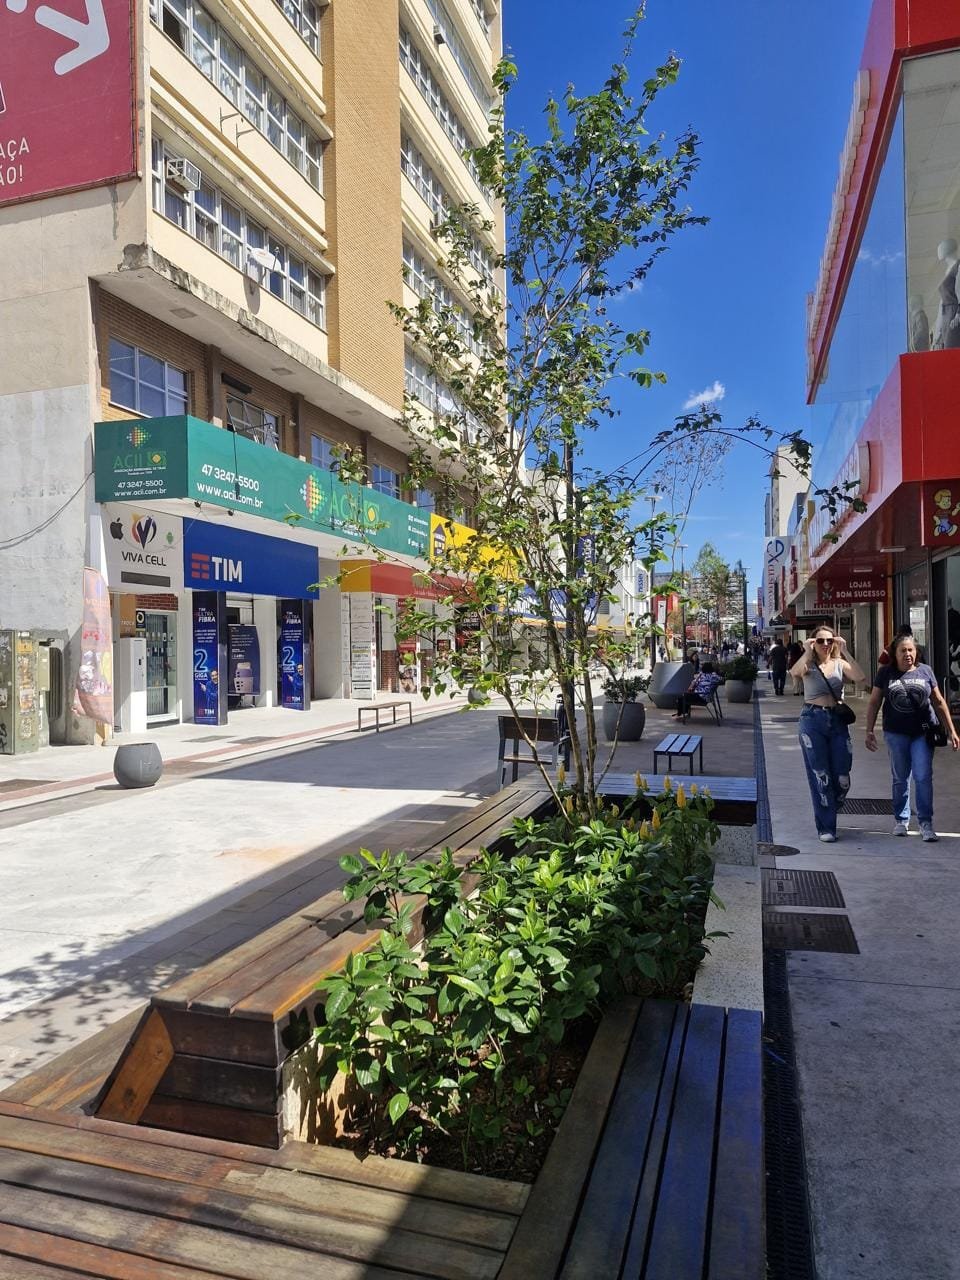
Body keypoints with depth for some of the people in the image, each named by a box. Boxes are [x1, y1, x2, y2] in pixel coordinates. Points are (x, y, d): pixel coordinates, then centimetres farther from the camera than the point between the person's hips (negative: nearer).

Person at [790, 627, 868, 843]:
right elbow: (794, 673, -22)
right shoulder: (807, 666, 2)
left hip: (837, 720, 2)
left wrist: (845, 651, -14)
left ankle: (827, 814, 28)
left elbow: (860, 677, -14)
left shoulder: (840, 664, 7)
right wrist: (807, 652, -19)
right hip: (812, 720, -2)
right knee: (820, 775, 0)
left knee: (842, 777, 1)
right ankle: (826, 827, 8)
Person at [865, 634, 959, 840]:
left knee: (923, 777, -5)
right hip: (896, 734, 0)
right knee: (900, 779, 10)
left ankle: (926, 823, 4)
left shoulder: (925, 671, 2)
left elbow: (939, 702, 7)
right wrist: (869, 731, 0)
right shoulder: (885, 673, 0)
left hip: (922, 732, 0)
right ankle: (901, 820, 23)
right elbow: (874, 703, 4)